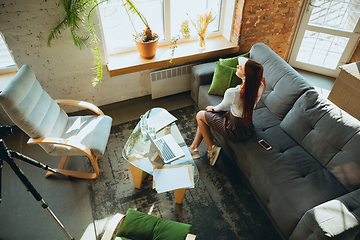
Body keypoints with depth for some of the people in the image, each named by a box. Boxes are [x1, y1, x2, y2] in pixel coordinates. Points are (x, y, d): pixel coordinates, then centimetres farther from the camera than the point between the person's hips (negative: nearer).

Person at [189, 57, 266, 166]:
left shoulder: (232, 93, -33)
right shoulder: (260, 86, -16)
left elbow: (223, 106, -8)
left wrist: (213, 108, 11)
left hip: (235, 132, -7)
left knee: (200, 116, 10)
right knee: (207, 114, 19)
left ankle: (211, 149, 17)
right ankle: (194, 147, 27)